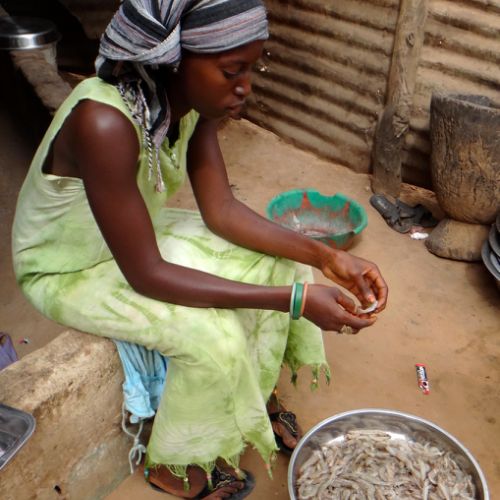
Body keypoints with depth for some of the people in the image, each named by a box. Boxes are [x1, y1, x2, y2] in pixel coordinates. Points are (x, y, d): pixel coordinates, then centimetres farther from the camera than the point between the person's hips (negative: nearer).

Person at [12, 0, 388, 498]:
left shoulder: (194, 98, -15)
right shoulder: (104, 124, -38)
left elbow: (222, 210, -9)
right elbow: (145, 274, -34)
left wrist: (326, 256, -20)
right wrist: (294, 300, -35)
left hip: (138, 230, 7)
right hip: (69, 271, -6)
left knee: (276, 263, -4)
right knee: (213, 336, -25)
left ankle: (255, 396, 18)